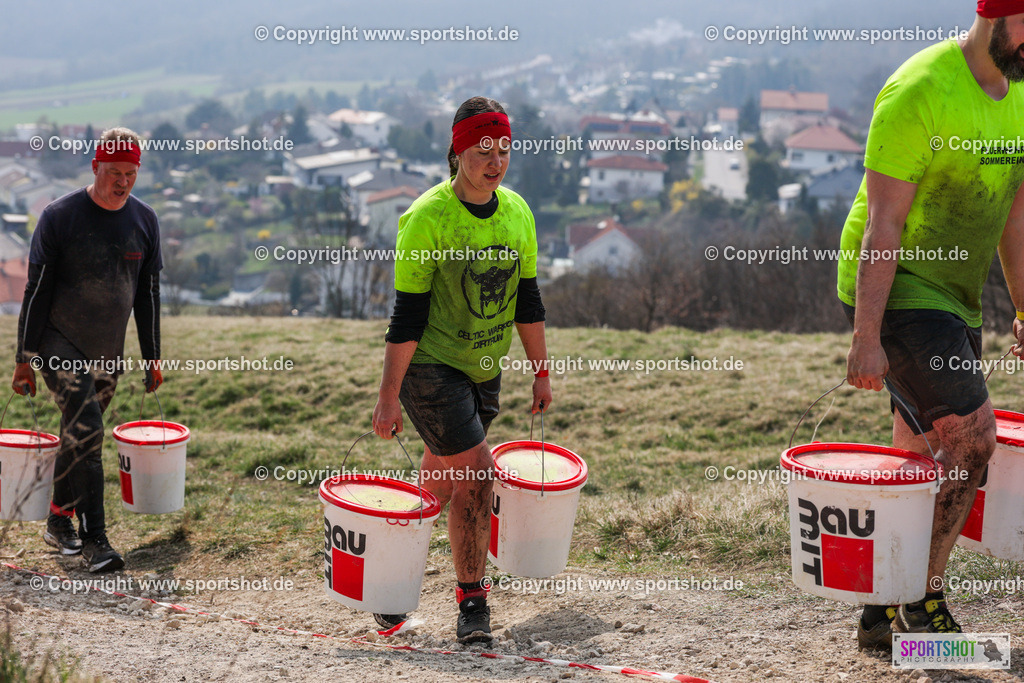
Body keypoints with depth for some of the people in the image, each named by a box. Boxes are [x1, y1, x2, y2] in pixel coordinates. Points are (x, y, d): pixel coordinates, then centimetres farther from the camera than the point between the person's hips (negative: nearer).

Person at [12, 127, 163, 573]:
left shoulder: (144, 222, 3)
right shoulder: (60, 217, -11)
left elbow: (147, 294, 11)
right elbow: (37, 290, -8)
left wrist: (152, 357, 12)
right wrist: (25, 359, -9)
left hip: (108, 354, 5)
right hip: (60, 348, -5)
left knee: (77, 437, 13)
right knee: (85, 433, -16)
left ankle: (59, 523, 29)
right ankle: (93, 540, -14)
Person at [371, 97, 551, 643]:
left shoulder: (517, 213, 3)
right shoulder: (428, 217, -16)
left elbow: (527, 300, 11)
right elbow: (407, 315, -16)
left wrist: (542, 373, 12)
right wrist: (389, 395, -17)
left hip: (485, 371, 6)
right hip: (431, 367, -6)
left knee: (443, 479, 11)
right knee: (476, 472, -11)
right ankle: (471, 601, 2)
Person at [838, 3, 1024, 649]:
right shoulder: (920, 93, -18)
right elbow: (883, 224, -20)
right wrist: (866, 339, -22)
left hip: (954, 298, 8)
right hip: (895, 288, -8)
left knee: (927, 462, 8)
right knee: (970, 435, -16)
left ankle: (882, 614, 18)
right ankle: (924, 602, -1)